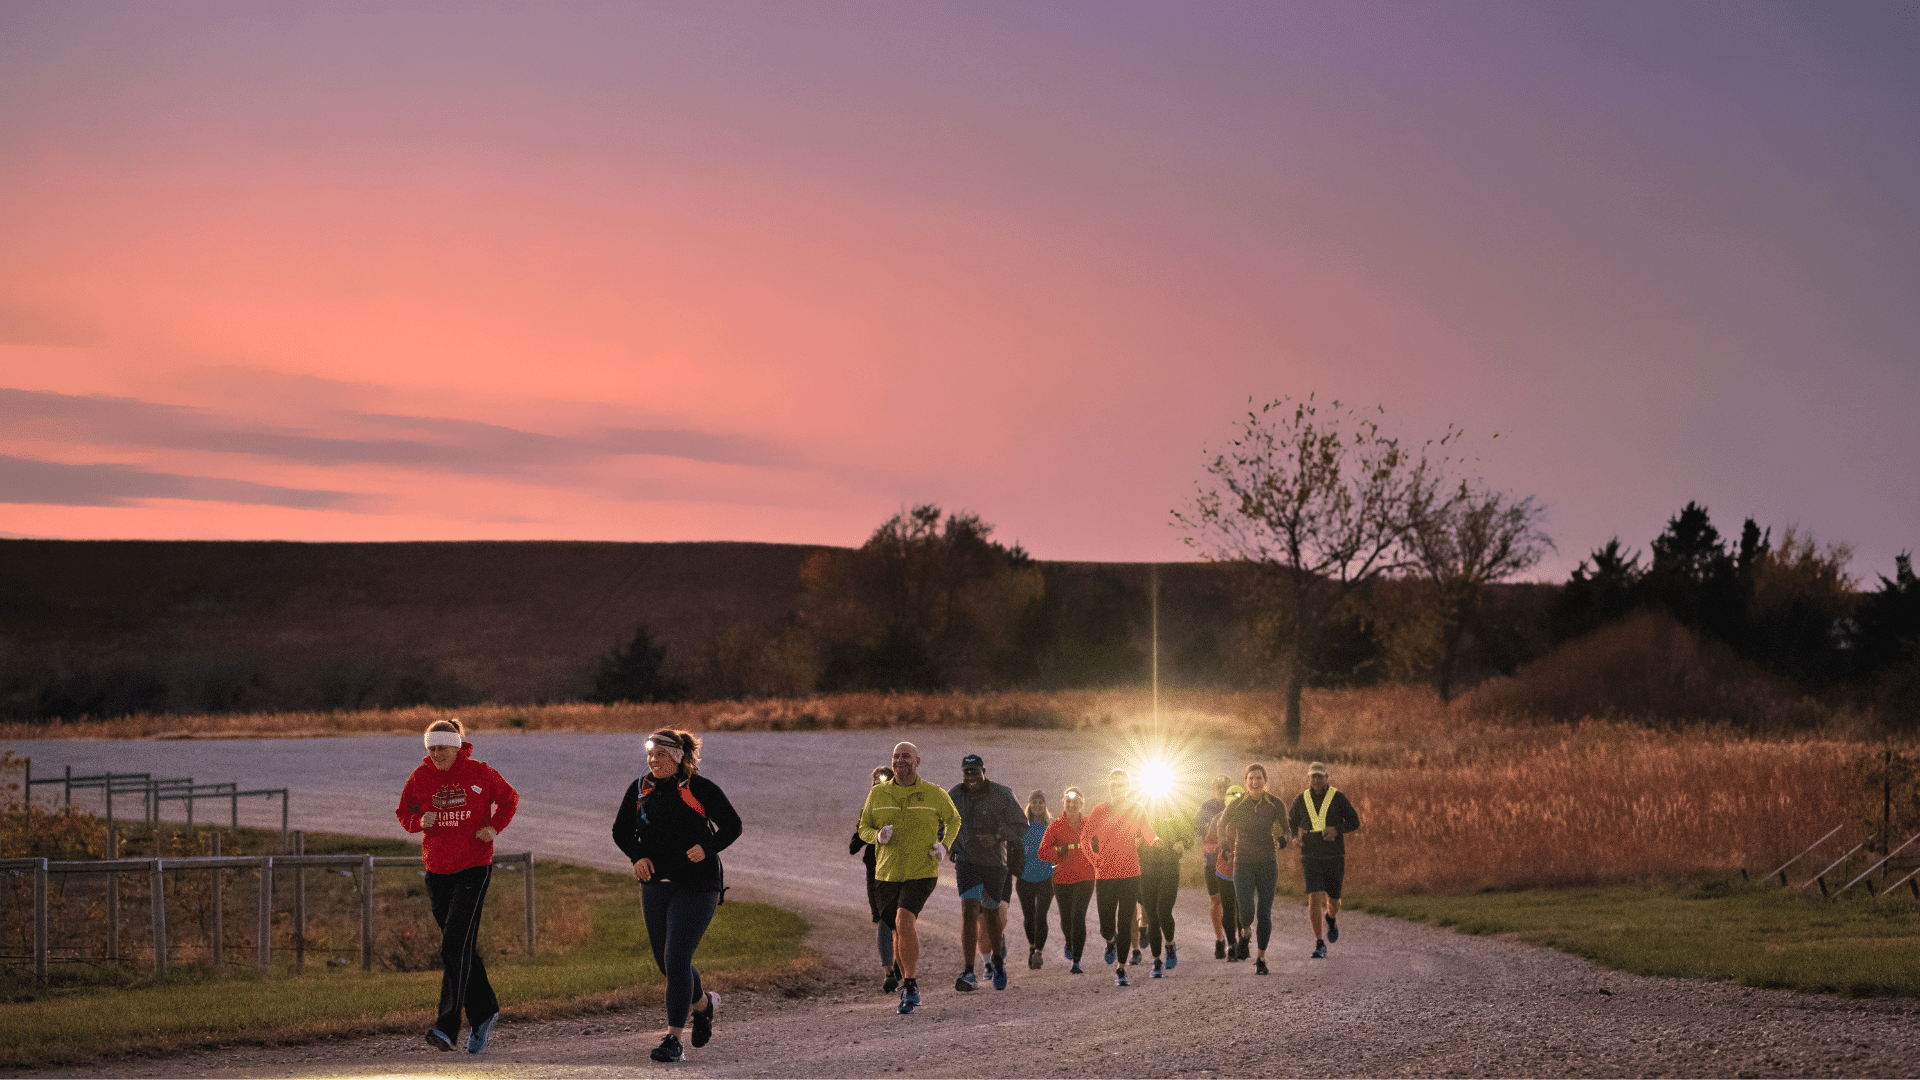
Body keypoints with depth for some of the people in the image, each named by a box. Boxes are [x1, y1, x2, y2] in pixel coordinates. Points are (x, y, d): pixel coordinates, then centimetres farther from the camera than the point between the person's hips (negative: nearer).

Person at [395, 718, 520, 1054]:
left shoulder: (479, 773, -5)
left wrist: (494, 827, -7)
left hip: (474, 866, -4)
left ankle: (447, 1026, -19)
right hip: (437, 871, 4)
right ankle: (484, 1013, 28)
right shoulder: (420, 776, 2)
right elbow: (403, 813, 12)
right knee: (461, 949, 11)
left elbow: (509, 798, 10)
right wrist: (420, 821, -10)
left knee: (455, 943, -16)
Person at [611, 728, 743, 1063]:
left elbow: (732, 825, -1)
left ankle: (673, 1039, -10)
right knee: (664, 960, 13)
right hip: (655, 885, 5)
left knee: (676, 958, -13)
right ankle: (703, 1003, 42)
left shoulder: (700, 789, -8)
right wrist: (637, 857, -6)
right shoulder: (640, 789, 4)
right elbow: (621, 831, 13)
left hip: (696, 887, -5)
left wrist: (707, 849, -18)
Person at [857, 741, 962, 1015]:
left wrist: (944, 846, 1)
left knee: (904, 922, -22)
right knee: (900, 929, 9)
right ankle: (908, 984, 28)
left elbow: (953, 819, 18)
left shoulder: (934, 794, 0)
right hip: (887, 872, 3)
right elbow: (864, 828, 11)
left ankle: (910, 986, -16)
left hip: (922, 872, -3)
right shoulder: (877, 794, 4)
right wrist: (878, 836, -12)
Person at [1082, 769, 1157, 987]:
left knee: (1125, 924, -4)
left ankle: (1121, 969, 4)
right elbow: (1087, 839, 12)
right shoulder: (1099, 811, 6)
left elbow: (1149, 836, 3)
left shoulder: (1137, 810, 4)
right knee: (1106, 926, 5)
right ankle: (1111, 941, 41)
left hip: (1130, 875, -1)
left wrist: (1156, 842, -18)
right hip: (1104, 876, 1)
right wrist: (1096, 862, 4)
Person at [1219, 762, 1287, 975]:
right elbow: (1222, 823, 15)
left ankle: (1261, 957, 19)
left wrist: (1282, 840, -15)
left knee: (1264, 913, 2)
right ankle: (1244, 933, 22)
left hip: (1267, 864, 1)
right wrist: (1224, 845, 5)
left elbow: (1286, 830, 6)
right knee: (1247, 912, -14)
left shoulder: (1274, 804, -4)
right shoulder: (1237, 805, -4)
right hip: (1243, 864, -1)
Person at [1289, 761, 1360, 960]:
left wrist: (1336, 829, -23)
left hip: (1334, 857, 0)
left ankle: (1331, 919, 47)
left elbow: (1354, 822, -5)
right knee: (1314, 898, -15)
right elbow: (1292, 826, 17)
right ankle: (1320, 945, -10)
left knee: (1333, 900, 8)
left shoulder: (1338, 798, -3)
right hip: (1311, 858, 0)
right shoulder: (1301, 801, 3)